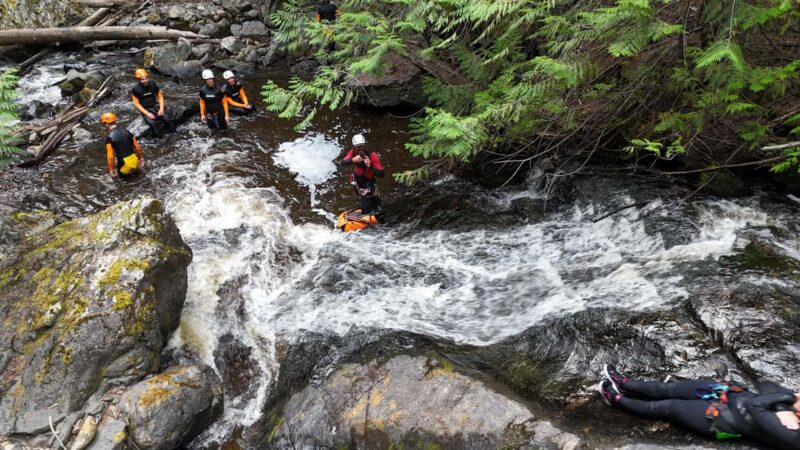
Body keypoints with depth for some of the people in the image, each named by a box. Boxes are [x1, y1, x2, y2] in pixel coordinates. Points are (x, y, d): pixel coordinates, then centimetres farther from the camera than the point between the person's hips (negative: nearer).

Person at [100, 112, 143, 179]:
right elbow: (137, 147, 7)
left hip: (124, 164, -5)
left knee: (122, 175, 28)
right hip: (134, 160, 5)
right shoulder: (126, 131, 1)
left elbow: (110, 156, -13)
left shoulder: (109, 137, -13)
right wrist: (140, 159, 23)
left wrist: (111, 170, -2)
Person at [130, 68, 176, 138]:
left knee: (167, 119, -22)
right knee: (152, 123, -31)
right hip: (145, 109, -2)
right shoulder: (135, 89, -14)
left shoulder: (153, 84, -7)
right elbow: (136, 103, -9)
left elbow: (160, 96, 4)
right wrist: (147, 113, -19)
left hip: (156, 106, 2)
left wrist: (161, 108, -9)